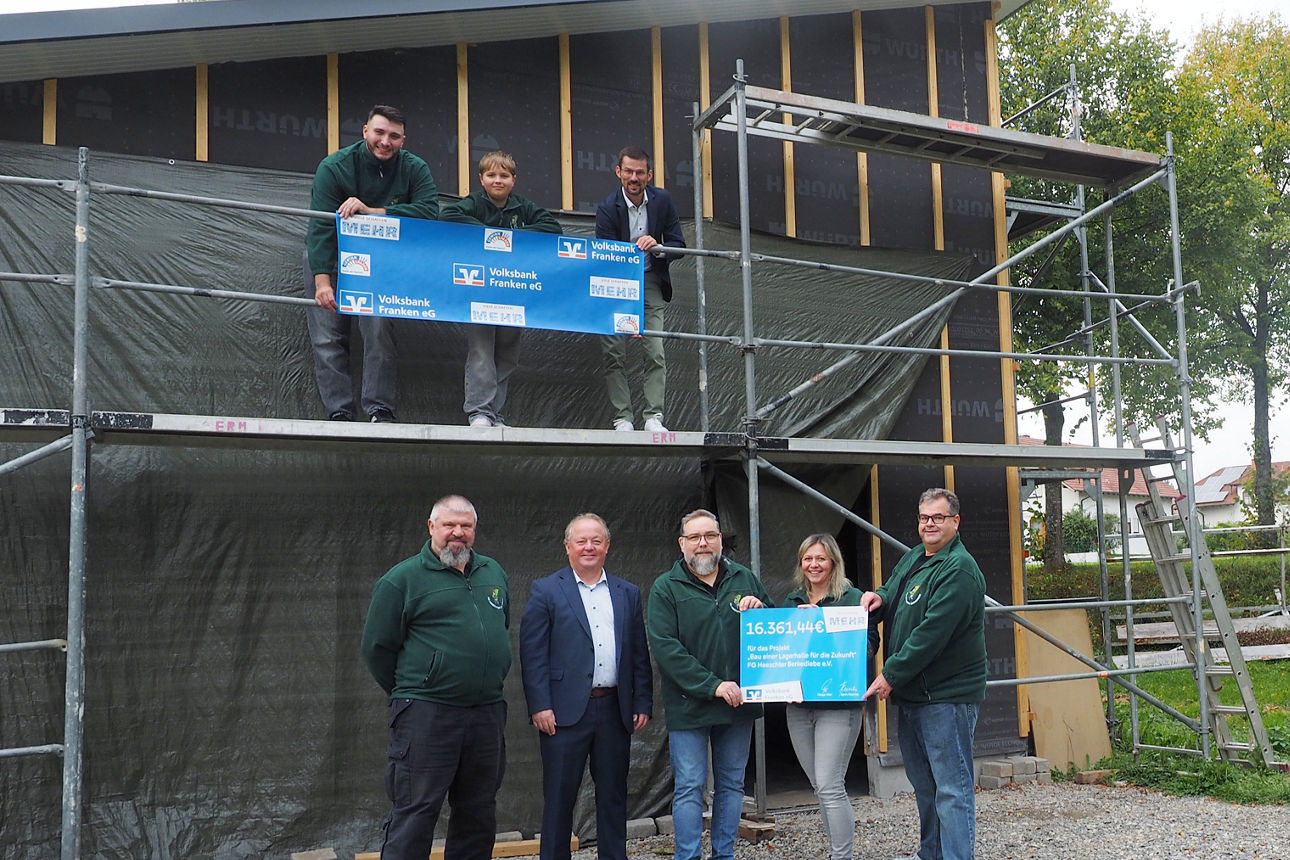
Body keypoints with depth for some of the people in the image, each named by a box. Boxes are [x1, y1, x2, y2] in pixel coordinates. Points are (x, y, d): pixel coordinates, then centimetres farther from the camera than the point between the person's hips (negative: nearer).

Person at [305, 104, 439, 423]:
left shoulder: (415, 169, -11)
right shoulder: (334, 167, -18)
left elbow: (429, 210, -29)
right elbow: (321, 227, -24)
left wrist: (370, 211, -35)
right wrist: (322, 281, -35)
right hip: (328, 256, -1)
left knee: (380, 330, -13)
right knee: (328, 337, -6)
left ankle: (381, 410, -9)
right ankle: (339, 413, -2)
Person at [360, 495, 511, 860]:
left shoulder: (494, 572, 12)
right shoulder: (403, 578, -4)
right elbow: (377, 648, -1)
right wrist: (409, 692, 5)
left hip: (488, 713, 6)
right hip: (426, 716, -6)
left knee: (478, 813, 14)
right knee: (414, 814, -3)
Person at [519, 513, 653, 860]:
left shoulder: (627, 594, 12)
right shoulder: (546, 591, 1)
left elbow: (639, 654, 12)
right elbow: (533, 653, -5)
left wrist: (643, 703, 5)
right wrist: (539, 705, -12)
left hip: (615, 711, 4)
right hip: (566, 711, -3)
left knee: (613, 795, 11)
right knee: (559, 796, 3)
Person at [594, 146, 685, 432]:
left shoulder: (662, 200, -4)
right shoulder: (607, 209, -14)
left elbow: (678, 244, -1)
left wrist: (657, 246, -23)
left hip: (651, 283, 2)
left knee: (655, 352, -7)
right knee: (614, 354, -6)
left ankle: (653, 417, -4)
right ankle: (622, 418, 1)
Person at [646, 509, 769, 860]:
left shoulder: (745, 579, 7)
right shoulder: (666, 588, -4)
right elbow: (664, 647, -14)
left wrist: (759, 611, -10)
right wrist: (712, 685, -20)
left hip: (739, 701, 4)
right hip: (689, 705, -4)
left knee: (731, 784, 13)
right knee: (689, 787, -1)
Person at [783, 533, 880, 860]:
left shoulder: (852, 598, -3)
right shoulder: (792, 601, 12)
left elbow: (870, 643, -8)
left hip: (839, 703, -6)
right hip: (798, 703, 6)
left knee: (830, 786, -10)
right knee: (819, 786, 12)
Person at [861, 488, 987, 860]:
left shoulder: (959, 569, -17)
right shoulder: (912, 558, 13)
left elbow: (932, 633, -23)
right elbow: (894, 596, 26)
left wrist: (891, 674, -18)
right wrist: (879, 596, 1)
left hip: (947, 695, -10)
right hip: (910, 693, 10)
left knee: (951, 789, -5)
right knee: (923, 785, 20)